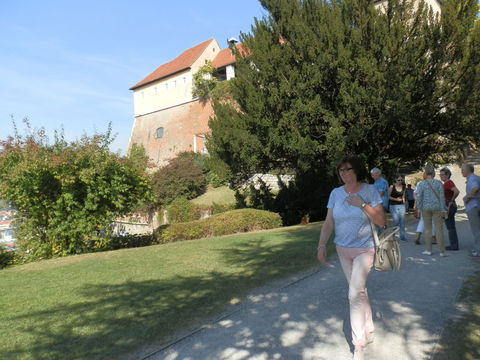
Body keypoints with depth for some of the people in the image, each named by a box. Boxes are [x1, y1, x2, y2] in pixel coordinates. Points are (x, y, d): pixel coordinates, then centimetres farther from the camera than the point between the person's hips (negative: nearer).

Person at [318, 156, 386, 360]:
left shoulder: (370, 191, -9)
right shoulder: (336, 193, 0)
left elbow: (381, 221, -11)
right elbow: (328, 223, 2)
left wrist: (363, 204, -21)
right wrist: (321, 246, -3)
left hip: (364, 249, -4)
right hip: (343, 249, 4)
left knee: (355, 294, -10)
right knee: (359, 290, 16)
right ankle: (368, 331, 36)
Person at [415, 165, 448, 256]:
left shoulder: (421, 184, -3)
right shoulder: (439, 183, -2)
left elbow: (419, 197, -7)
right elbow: (442, 197, -4)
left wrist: (419, 209, 0)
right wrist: (443, 210, 0)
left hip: (426, 208, 0)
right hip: (437, 208, 0)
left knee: (428, 228, 8)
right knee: (439, 229, 3)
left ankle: (428, 250, 10)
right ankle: (442, 251, 2)